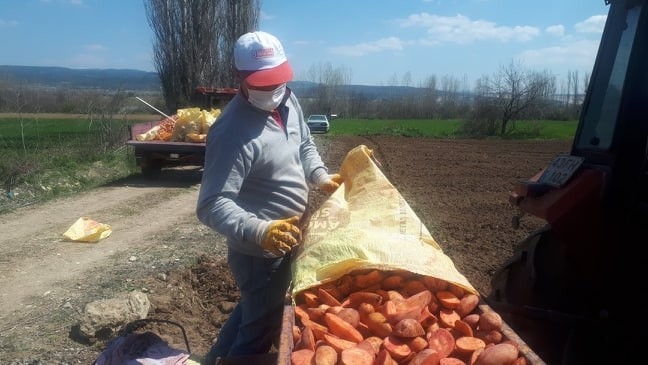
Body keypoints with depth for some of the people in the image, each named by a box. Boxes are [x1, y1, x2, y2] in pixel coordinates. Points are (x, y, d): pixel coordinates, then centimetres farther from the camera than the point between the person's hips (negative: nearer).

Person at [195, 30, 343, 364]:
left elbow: (304, 145, 16)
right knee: (260, 331, 11)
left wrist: (320, 176, -1)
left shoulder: (288, 101, -2)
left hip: (286, 239, 9)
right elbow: (212, 205, -31)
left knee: (252, 312, 29)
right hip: (259, 251, -9)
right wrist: (259, 231, -45)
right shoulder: (232, 132, -27)